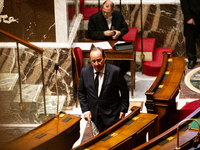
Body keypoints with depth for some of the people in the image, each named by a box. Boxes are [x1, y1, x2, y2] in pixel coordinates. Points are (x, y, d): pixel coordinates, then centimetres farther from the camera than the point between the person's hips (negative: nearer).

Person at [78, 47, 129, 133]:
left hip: (112, 116, -2)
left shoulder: (115, 71, -13)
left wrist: (123, 109, -1)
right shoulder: (85, 72, -3)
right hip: (93, 115, 3)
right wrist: (85, 110, 0)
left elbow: (124, 91, -2)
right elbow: (81, 92, 8)